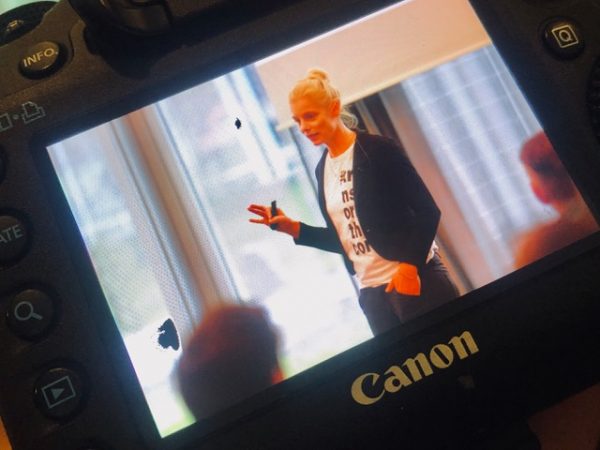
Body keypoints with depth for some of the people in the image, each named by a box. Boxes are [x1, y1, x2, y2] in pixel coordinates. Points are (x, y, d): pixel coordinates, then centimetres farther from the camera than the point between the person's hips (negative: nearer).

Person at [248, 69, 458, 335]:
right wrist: (292, 227, 5)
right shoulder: (323, 169, 11)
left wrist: (410, 266, -20)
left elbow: (427, 211, -10)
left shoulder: (377, 149, -8)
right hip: (371, 291, 6)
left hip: (414, 278, -6)